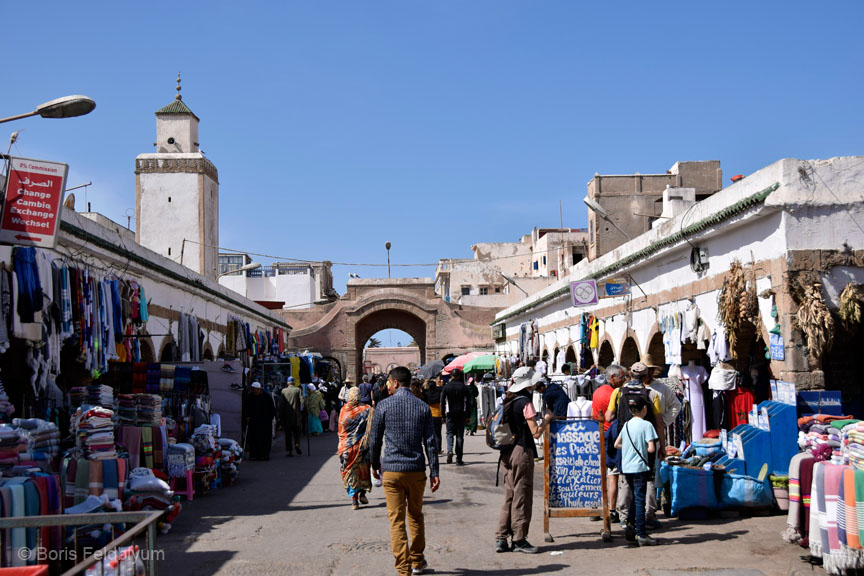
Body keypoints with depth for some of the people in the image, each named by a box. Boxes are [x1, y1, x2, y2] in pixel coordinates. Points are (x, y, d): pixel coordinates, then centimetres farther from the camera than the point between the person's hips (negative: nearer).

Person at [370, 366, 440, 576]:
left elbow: (375, 440, 1)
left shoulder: (384, 405, -4)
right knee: (416, 517, 19)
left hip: (391, 470, -2)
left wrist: (375, 465, 16)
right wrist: (434, 472, 2)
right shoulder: (423, 407, 1)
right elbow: (430, 442, -1)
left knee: (396, 520, 1)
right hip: (416, 471, 2)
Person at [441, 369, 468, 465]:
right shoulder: (463, 387, 0)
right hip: (461, 414, 1)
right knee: (460, 435, 5)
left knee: (450, 433, 8)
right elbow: (467, 402, 2)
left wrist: (443, 415, 6)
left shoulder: (446, 387, -1)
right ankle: (459, 458, 3)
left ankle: (449, 450, -20)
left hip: (450, 413, -1)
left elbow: (442, 402, -1)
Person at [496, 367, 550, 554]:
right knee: (522, 496, 1)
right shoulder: (525, 403, -14)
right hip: (522, 451, -8)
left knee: (510, 495, 13)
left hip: (507, 453, 8)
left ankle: (501, 539, 14)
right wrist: (546, 420, 0)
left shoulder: (508, 401, 9)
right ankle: (519, 540, 7)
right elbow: (536, 433, -15)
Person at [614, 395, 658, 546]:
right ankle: (641, 535, -2)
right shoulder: (646, 425, -9)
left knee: (635, 498, 20)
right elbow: (651, 449, -16)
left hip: (626, 467, 6)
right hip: (640, 467, -6)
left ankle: (630, 528, 19)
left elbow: (616, 444, 16)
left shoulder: (627, 425, 9)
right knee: (640, 500, -3)